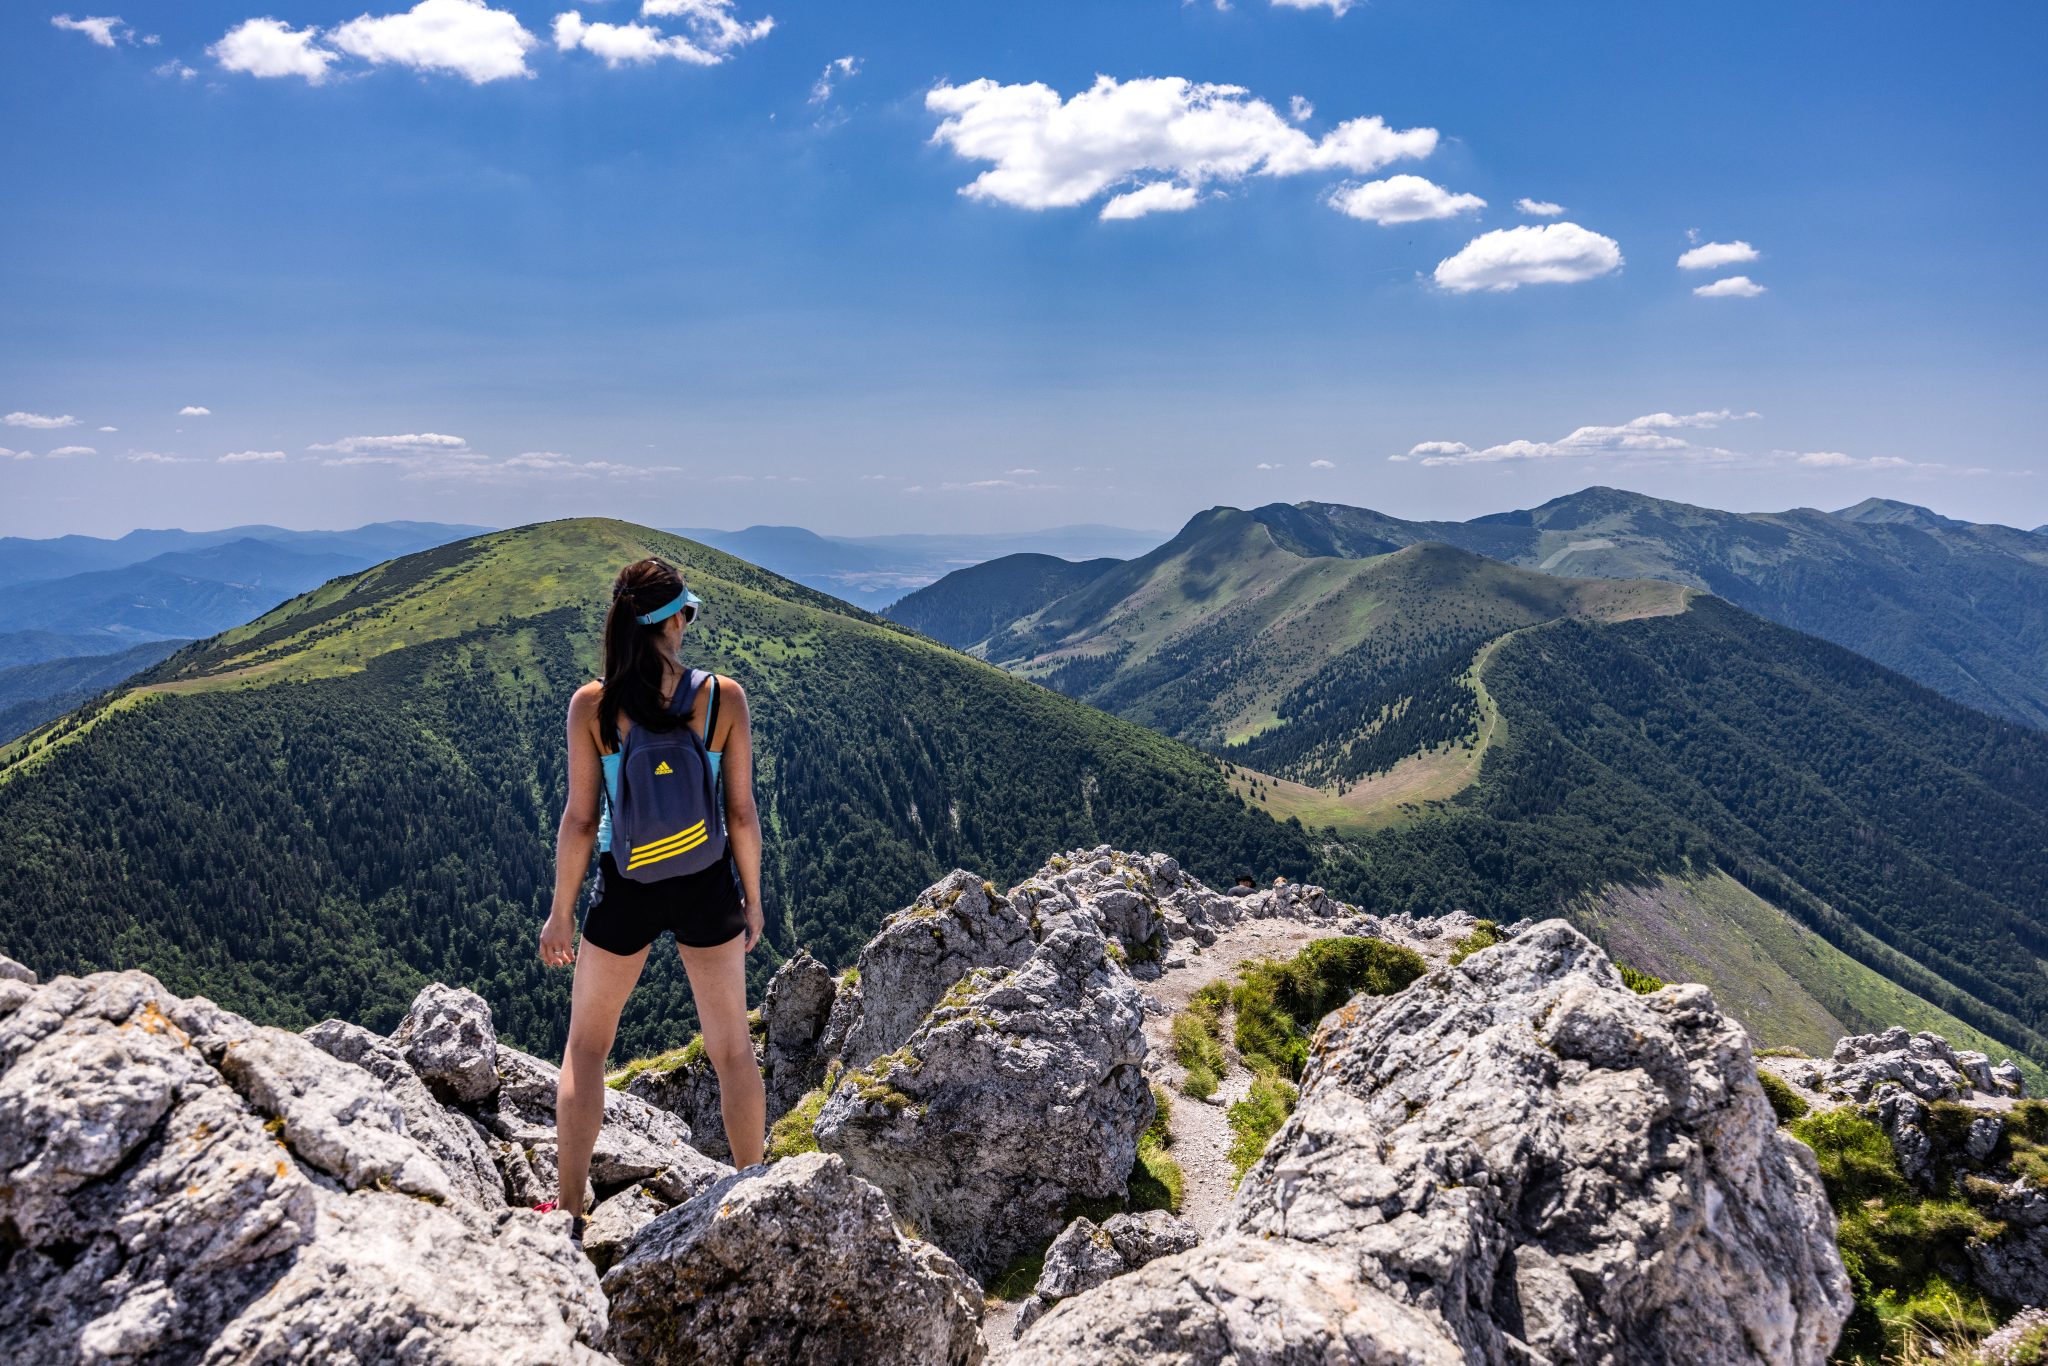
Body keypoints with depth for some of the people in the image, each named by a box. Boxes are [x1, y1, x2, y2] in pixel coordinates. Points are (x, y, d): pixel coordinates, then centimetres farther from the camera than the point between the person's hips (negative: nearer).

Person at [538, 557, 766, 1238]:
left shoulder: (591, 705, -12)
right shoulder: (724, 697, -11)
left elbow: (580, 820, -8)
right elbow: (742, 812, -6)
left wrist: (560, 913, 4)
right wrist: (751, 899, 7)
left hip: (625, 891, 0)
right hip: (705, 887, 1)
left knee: (586, 1046, 20)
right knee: (732, 1047, 17)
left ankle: (569, 1211, 24)